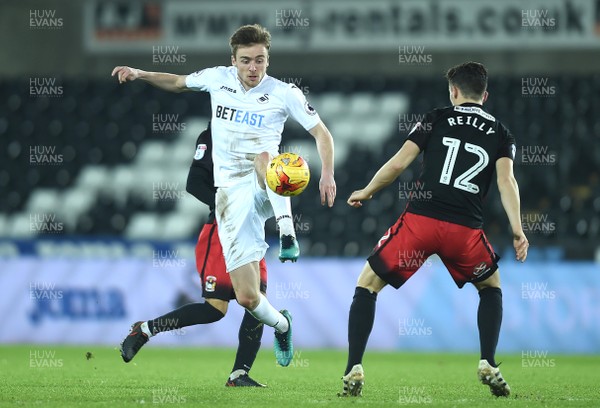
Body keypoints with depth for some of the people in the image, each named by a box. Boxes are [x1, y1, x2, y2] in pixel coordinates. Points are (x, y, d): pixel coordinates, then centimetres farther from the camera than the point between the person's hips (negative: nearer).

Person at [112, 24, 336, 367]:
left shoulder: (284, 93, -1)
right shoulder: (218, 78, 8)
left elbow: (321, 132, 5)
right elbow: (178, 83, 28)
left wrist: (327, 174, -10)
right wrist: (140, 74, 14)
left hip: (266, 188, -2)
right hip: (231, 194, 3)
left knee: (265, 157, -43)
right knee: (246, 296, -6)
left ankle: (286, 231, -53)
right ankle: (281, 326, 25)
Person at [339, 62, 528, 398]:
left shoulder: (437, 119, 11)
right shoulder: (501, 133, 15)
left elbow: (399, 163, 4)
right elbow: (506, 179, -2)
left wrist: (367, 192, 19)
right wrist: (517, 230, -8)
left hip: (420, 219, -2)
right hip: (466, 228, 2)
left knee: (367, 285, 13)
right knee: (491, 287, 30)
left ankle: (354, 370, 0)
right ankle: (489, 365, 14)